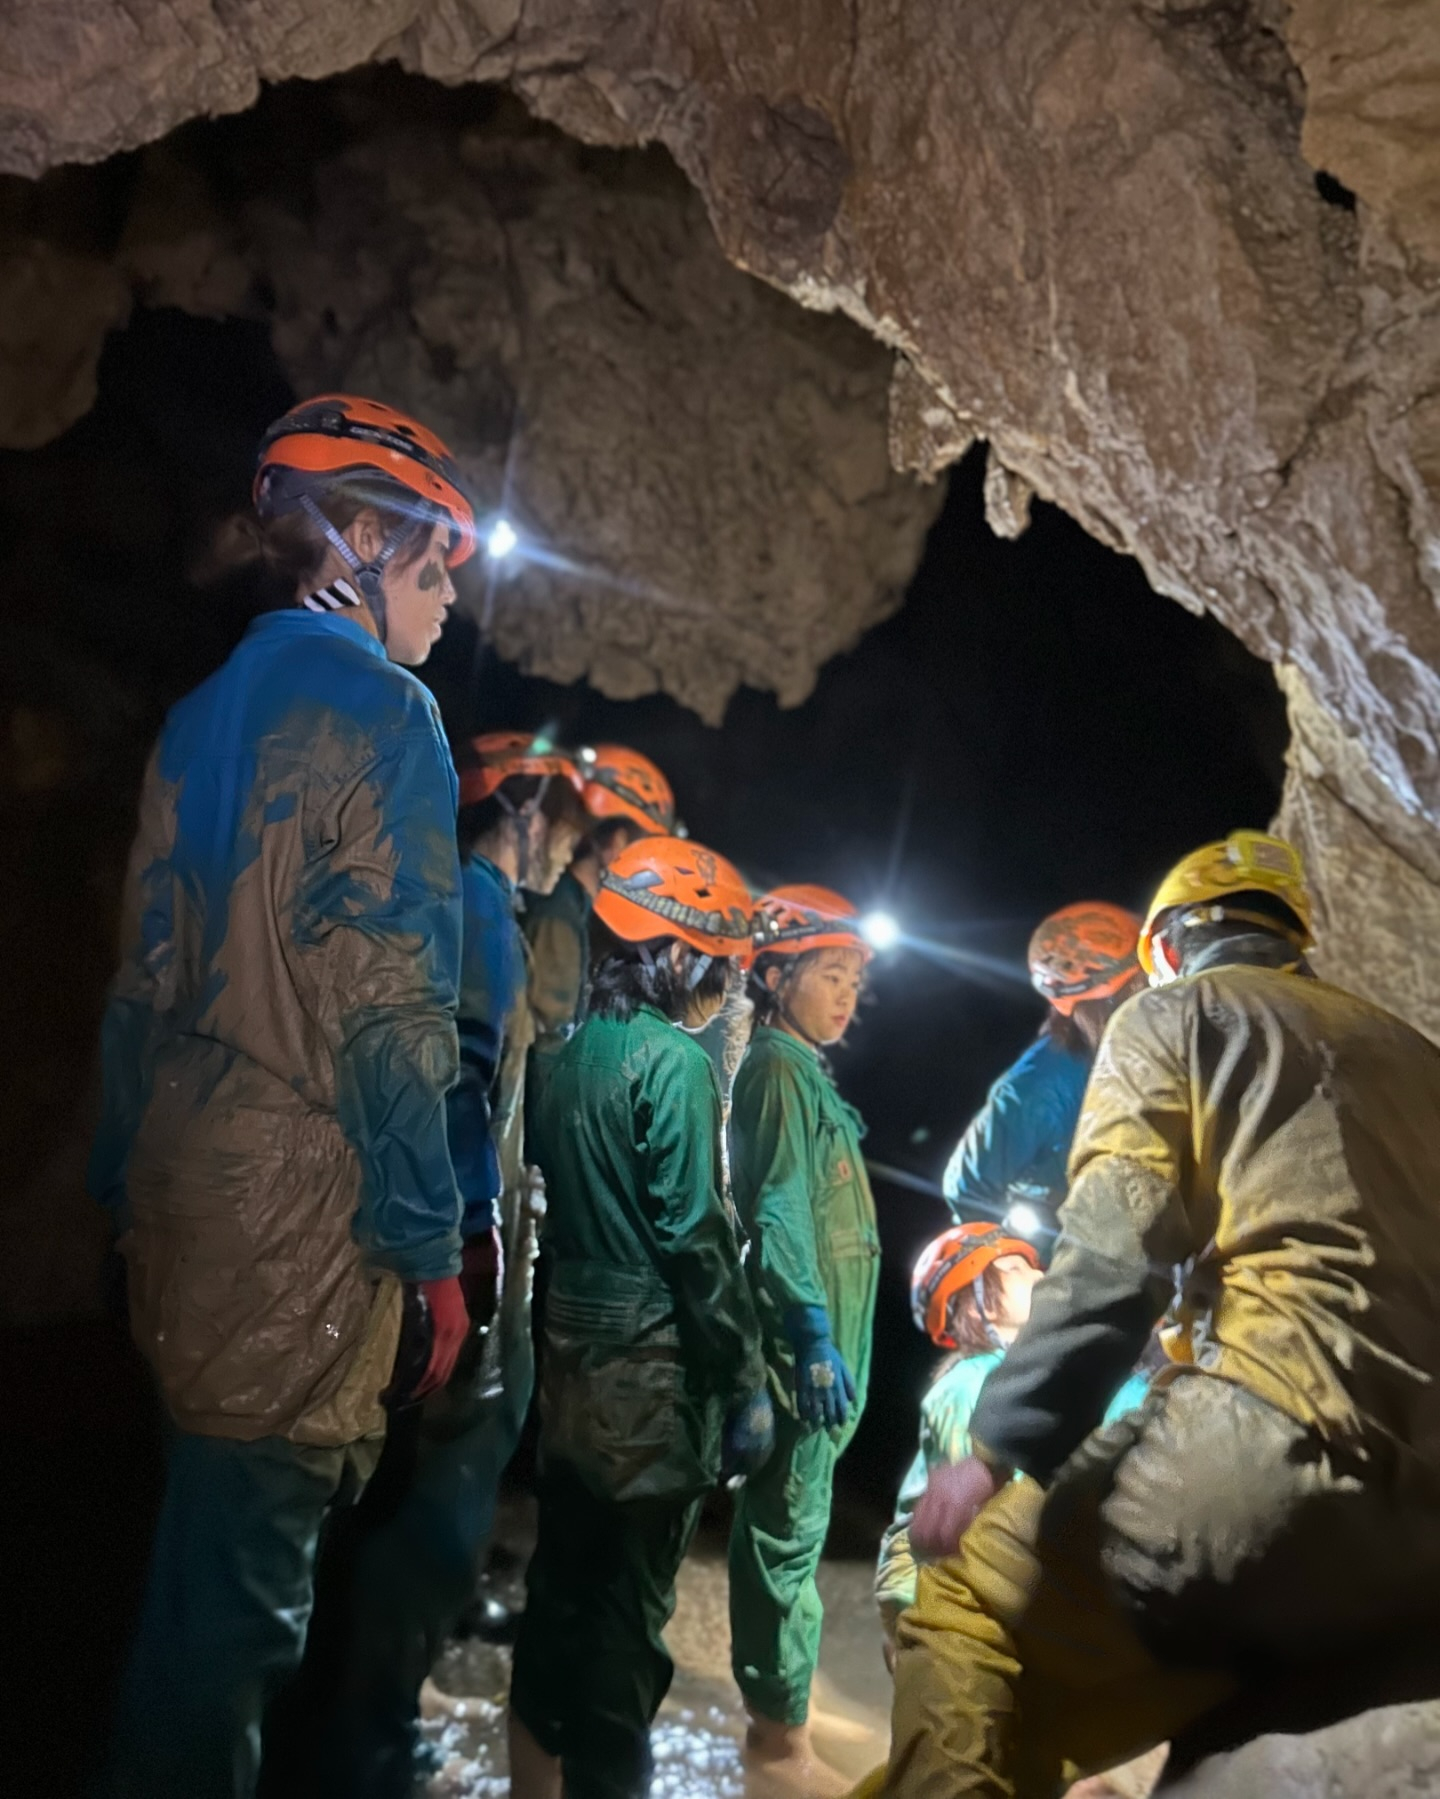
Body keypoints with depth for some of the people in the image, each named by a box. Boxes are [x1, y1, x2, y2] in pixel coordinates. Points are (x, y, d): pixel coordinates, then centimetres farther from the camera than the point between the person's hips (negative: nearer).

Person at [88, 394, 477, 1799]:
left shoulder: (206, 710, 15)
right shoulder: (379, 707, -10)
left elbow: (147, 979, 16)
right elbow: (391, 1006, -17)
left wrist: (131, 1190, 21)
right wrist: (430, 1247, -12)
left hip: (183, 1202, 9)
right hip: (308, 1212, -9)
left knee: (205, 1547, 22)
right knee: (246, 1581, 5)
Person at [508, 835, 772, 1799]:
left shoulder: (574, 1049, 7)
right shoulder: (674, 1061, -15)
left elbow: (563, 1197, 11)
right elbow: (696, 1235, -17)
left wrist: (566, 1323, 18)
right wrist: (747, 1381, -11)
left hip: (572, 1348, 8)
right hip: (653, 1361, -8)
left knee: (564, 1574, 19)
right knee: (630, 1599, 5)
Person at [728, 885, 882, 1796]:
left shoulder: (805, 1071, 16)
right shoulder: (776, 1069, -13)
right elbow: (777, 1214, -20)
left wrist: (830, 1338, 19)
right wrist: (815, 1338, -22)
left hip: (823, 1337, 10)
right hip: (803, 1340, -9)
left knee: (789, 1522, 18)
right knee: (790, 1527, -1)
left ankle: (779, 1684, 31)